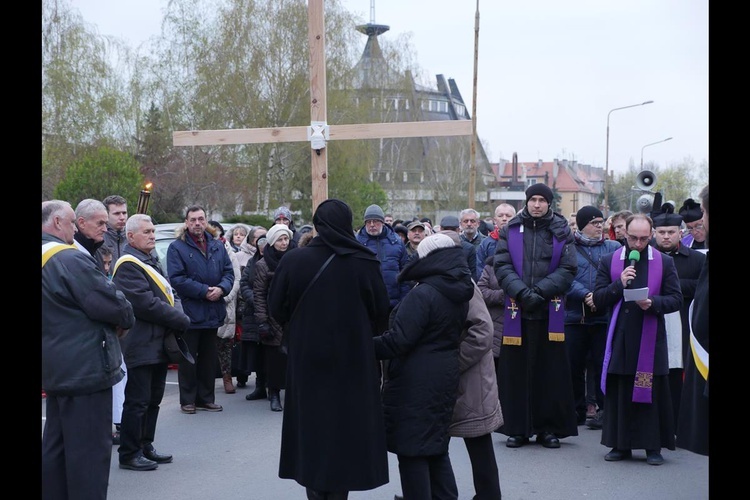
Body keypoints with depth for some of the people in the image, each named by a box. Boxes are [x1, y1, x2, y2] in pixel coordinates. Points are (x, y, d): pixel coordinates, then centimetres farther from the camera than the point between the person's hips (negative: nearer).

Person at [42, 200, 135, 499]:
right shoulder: (69, 259, -19)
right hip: (86, 368, -10)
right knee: (90, 448, -3)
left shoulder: (51, 257, 12)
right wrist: (126, 320, 0)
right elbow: (110, 303, -22)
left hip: (56, 370, 10)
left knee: (55, 446, 17)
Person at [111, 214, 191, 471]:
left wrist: (178, 314, -3)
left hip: (159, 343, 10)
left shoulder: (152, 261, 16)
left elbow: (169, 294, 18)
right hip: (141, 346, -9)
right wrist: (180, 321, -14)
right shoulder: (128, 265, -14)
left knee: (152, 400, 15)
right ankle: (129, 454, 6)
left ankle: (145, 447, 25)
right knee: (137, 402, -3)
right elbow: (146, 304, -22)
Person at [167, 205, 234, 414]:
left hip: (213, 312, 5)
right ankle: (188, 400, 11)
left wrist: (221, 288, -13)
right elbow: (177, 279, -13)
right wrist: (204, 291, -18)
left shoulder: (217, 246, 11)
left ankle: (206, 398, 21)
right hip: (190, 311, -5)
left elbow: (229, 272, 8)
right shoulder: (177, 247, -4)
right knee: (188, 358, 2)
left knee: (209, 357, 12)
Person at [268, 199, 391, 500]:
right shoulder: (364, 263, -11)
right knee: (346, 426, 11)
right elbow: (382, 312, -5)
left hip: (306, 359, 1)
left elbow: (276, 308, -1)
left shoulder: (293, 260, -8)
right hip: (352, 360, -1)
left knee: (310, 426, 13)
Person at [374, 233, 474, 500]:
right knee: (436, 446, 18)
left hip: (416, 382, -9)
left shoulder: (423, 293, -18)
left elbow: (398, 340, -20)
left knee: (412, 448, 0)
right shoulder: (461, 293, 8)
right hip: (445, 377, 9)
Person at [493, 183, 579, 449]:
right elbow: (502, 266, 1)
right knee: (516, 370, 2)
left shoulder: (561, 232, 6)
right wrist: (522, 292, -14)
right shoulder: (510, 230, 7)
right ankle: (516, 428, 10)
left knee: (551, 370, 2)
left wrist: (540, 291, -13)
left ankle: (548, 427, 11)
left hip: (551, 310, 0)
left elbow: (567, 269, -1)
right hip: (517, 310, 1)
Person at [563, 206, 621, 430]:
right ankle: (578, 409, 18)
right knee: (574, 365, 6)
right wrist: (586, 295, -19)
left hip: (604, 317, 0)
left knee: (601, 364, 0)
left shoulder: (613, 247, 9)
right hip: (574, 316, 0)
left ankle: (601, 409, 10)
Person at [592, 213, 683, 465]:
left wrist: (653, 303, -16)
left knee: (652, 393, 2)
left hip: (651, 338, -1)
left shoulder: (664, 262, 4)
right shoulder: (609, 261, 7)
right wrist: (619, 284, -12)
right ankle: (621, 444, 14)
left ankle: (653, 446, 11)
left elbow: (676, 299, 2)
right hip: (620, 338, 1)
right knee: (618, 393, 4)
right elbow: (598, 299, 4)